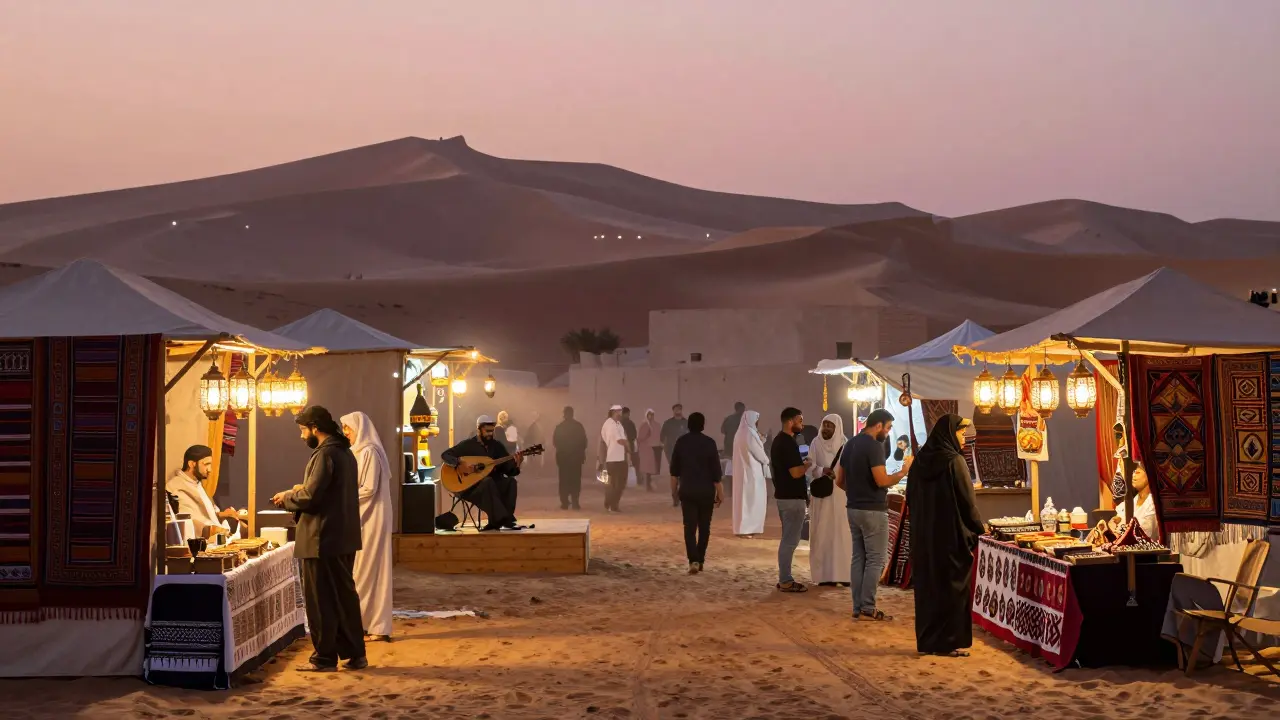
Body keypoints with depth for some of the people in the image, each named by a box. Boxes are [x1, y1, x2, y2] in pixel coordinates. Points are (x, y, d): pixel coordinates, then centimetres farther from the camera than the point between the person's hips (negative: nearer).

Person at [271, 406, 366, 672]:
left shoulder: (325, 454, -17)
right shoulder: (345, 452, 14)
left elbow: (311, 495, -23)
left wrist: (287, 497, -5)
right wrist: (301, 491, 14)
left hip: (323, 538, -9)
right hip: (344, 537, 10)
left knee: (321, 600, 0)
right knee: (345, 595, 14)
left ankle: (324, 658, 6)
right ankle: (355, 654, 18)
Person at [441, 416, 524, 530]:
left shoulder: (497, 445, 10)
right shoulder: (468, 444, 0)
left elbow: (508, 470, 5)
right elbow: (445, 455, -7)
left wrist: (516, 465, -18)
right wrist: (460, 464, -24)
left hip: (494, 484, 4)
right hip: (470, 487, -4)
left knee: (510, 481, -26)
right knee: (488, 482, -36)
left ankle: (496, 522, -29)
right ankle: (505, 521, -40)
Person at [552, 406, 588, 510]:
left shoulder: (559, 427, -3)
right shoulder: (578, 426, -5)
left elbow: (555, 442, 1)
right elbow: (584, 441, -3)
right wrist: (583, 454, 8)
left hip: (563, 456, 0)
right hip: (576, 456, 0)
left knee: (564, 480, 6)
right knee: (575, 480, 4)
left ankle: (565, 502, 2)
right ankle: (575, 502, -4)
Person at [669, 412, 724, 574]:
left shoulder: (681, 441, -2)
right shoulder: (709, 443, -9)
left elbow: (674, 468, 5)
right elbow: (716, 471, -8)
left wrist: (674, 488, 16)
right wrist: (720, 493, 0)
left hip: (687, 491, 1)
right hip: (706, 491, -1)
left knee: (689, 527, 0)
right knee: (704, 527, 14)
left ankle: (693, 560, -16)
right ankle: (700, 560, 19)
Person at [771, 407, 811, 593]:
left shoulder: (778, 441, 12)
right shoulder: (789, 443, -19)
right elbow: (796, 473, -24)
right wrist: (807, 464, -6)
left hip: (783, 495, 10)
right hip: (792, 497, -10)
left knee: (787, 539, 15)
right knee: (790, 540, -5)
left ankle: (784, 579, 18)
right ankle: (785, 581, -1)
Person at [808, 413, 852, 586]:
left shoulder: (845, 445, 2)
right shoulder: (815, 444, 1)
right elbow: (810, 467, -6)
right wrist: (823, 470, -26)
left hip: (840, 494, 0)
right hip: (821, 494, 0)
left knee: (841, 531, -2)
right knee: (822, 533, -1)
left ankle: (842, 573, 2)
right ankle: (824, 574, 1)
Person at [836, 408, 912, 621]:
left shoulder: (850, 444, 12)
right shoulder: (874, 446, -15)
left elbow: (839, 480, 15)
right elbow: (882, 481, -21)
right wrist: (903, 471, -8)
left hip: (854, 509, 9)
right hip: (873, 510, -8)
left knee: (858, 558, 10)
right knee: (875, 560, -2)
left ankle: (858, 607, 12)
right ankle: (868, 608, -3)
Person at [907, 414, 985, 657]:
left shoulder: (920, 460, 5)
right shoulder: (954, 462, -14)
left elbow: (910, 498, 11)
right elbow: (968, 501, -13)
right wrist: (978, 530, -1)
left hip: (923, 535, 6)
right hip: (952, 535, -6)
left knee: (927, 584, 12)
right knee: (952, 586, 3)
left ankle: (927, 640, 18)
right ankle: (950, 642, 7)